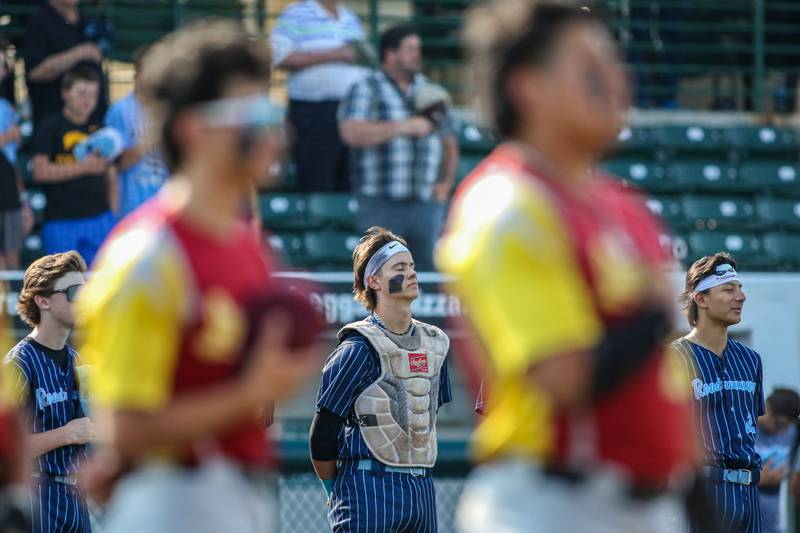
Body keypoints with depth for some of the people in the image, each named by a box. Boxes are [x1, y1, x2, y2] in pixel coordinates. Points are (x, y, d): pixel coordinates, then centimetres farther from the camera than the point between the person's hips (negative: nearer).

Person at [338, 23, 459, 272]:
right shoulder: (365, 90, 2)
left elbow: (449, 144, 26)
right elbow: (351, 133, -16)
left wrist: (446, 182, 8)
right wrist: (405, 127, -16)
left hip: (425, 204, 5)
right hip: (381, 205, -5)